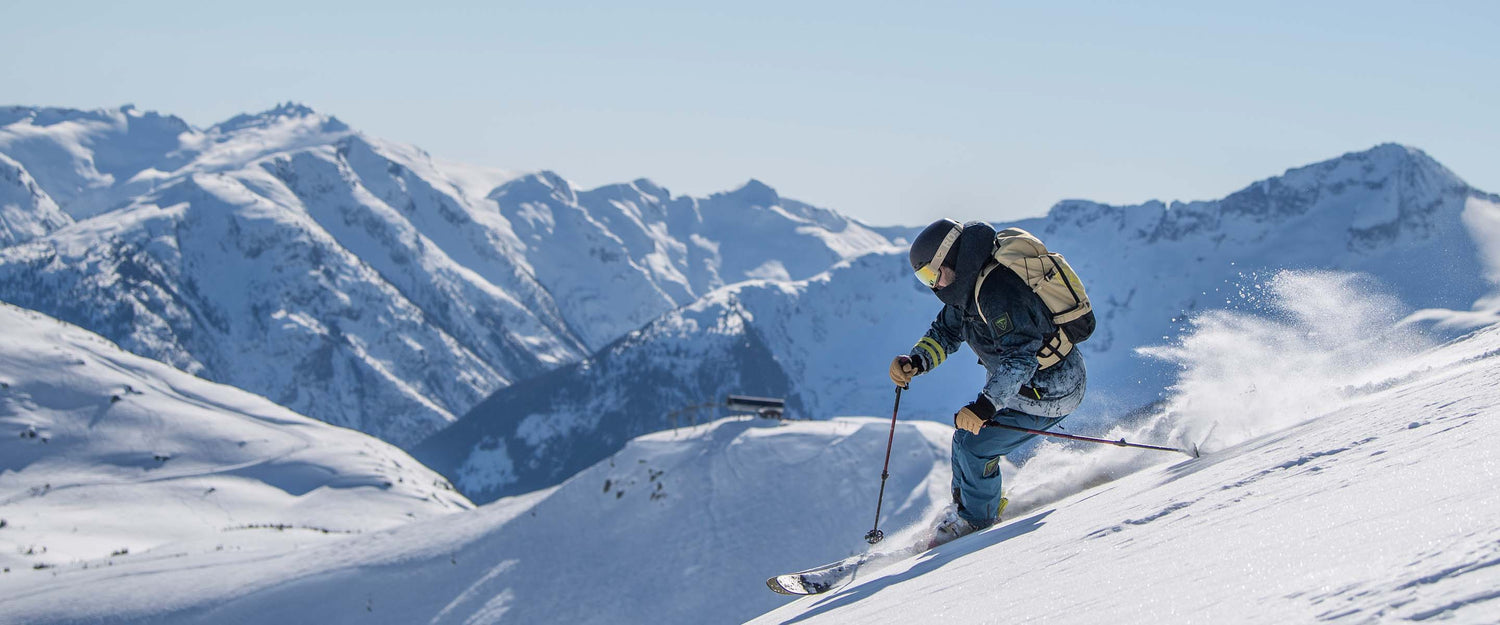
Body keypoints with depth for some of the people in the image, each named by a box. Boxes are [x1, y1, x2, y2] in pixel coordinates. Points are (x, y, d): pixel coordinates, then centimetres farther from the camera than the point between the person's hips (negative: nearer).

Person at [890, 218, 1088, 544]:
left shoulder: (996, 292, -32)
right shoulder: (968, 286, -1)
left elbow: (1022, 354, -39)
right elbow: (946, 332, 11)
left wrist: (985, 404, -46)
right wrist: (915, 361, -7)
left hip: (1049, 392, -10)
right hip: (1019, 382, 10)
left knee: (974, 446, -10)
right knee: (965, 434, 11)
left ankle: (976, 519, 13)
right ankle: (964, 505, 33)